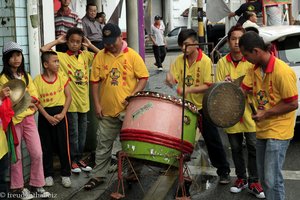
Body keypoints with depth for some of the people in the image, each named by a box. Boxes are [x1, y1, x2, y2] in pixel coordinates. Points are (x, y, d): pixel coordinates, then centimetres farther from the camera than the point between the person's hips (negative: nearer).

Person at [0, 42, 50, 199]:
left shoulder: (26, 76, 11)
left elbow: (35, 97, 3)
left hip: (28, 118, 5)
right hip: (13, 120, -5)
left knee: (37, 153, 3)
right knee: (16, 155, 5)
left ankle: (37, 185, 16)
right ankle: (18, 187, 19)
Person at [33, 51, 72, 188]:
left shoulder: (62, 78, 0)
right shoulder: (37, 80, -5)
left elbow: (68, 97, 0)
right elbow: (37, 101, -5)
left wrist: (62, 114, -10)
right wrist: (47, 116, -13)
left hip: (59, 113, 1)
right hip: (45, 116, -1)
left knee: (63, 144, 3)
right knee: (46, 146, 7)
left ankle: (65, 174, 14)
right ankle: (48, 174, 20)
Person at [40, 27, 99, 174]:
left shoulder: (85, 55, 6)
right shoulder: (62, 56, -6)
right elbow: (43, 49, -17)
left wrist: (90, 45, 1)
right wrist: (58, 41, -6)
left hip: (83, 100, 4)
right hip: (70, 101, -4)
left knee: (82, 132, 12)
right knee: (73, 132, 3)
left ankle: (79, 158, 25)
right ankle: (73, 160, 16)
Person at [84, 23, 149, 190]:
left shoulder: (132, 55, -5)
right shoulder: (100, 57, 1)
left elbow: (143, 78, -5)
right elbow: (95, 81, 5)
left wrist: (133, 95, -17)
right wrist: (97, 104, 0)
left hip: (128, 109, -2)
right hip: (107, 110, 2)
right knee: (103, 145, 11)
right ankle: (98, 176, 23)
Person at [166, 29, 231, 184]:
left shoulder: (205, 61, -13)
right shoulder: (179, 60, 0)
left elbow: (208, 86, -18)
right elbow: (173, 80, -6)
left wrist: (188, 90, -30)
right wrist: (170, 80, -30)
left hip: (203, 107, -4)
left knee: (212, 140, 3)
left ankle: (224, 171, 17)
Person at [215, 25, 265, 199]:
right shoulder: (222, 62, 2)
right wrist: (224, 83, -16)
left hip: (249, 110, -2)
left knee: (253, 146, 0)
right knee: (236, 147, 12)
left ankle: (254, 181, 15)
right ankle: (241, 178, 29)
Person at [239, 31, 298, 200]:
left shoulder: (282, 72, -22)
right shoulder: (255, 69, 3)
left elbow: (293, 104, -19)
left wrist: (266, 114, -18)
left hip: (278, 132, -8)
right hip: (262, 130, 8)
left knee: (272, 179, -7)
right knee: (264, 178, 17)